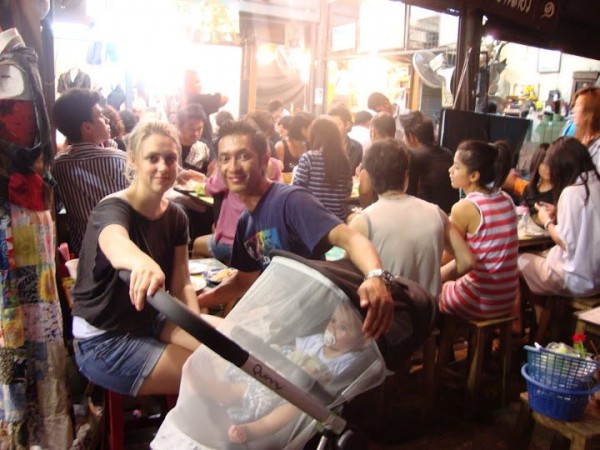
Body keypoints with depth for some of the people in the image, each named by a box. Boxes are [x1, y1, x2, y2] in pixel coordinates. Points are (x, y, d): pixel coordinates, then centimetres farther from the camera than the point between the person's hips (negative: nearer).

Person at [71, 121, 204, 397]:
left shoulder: (175, 217, 0)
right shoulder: (113, 208, -21)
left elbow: (181, 284, -3)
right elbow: (115, 243, -46)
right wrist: (143, 263, -70)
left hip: (151, 321, 6)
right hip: (103, 341, -6)